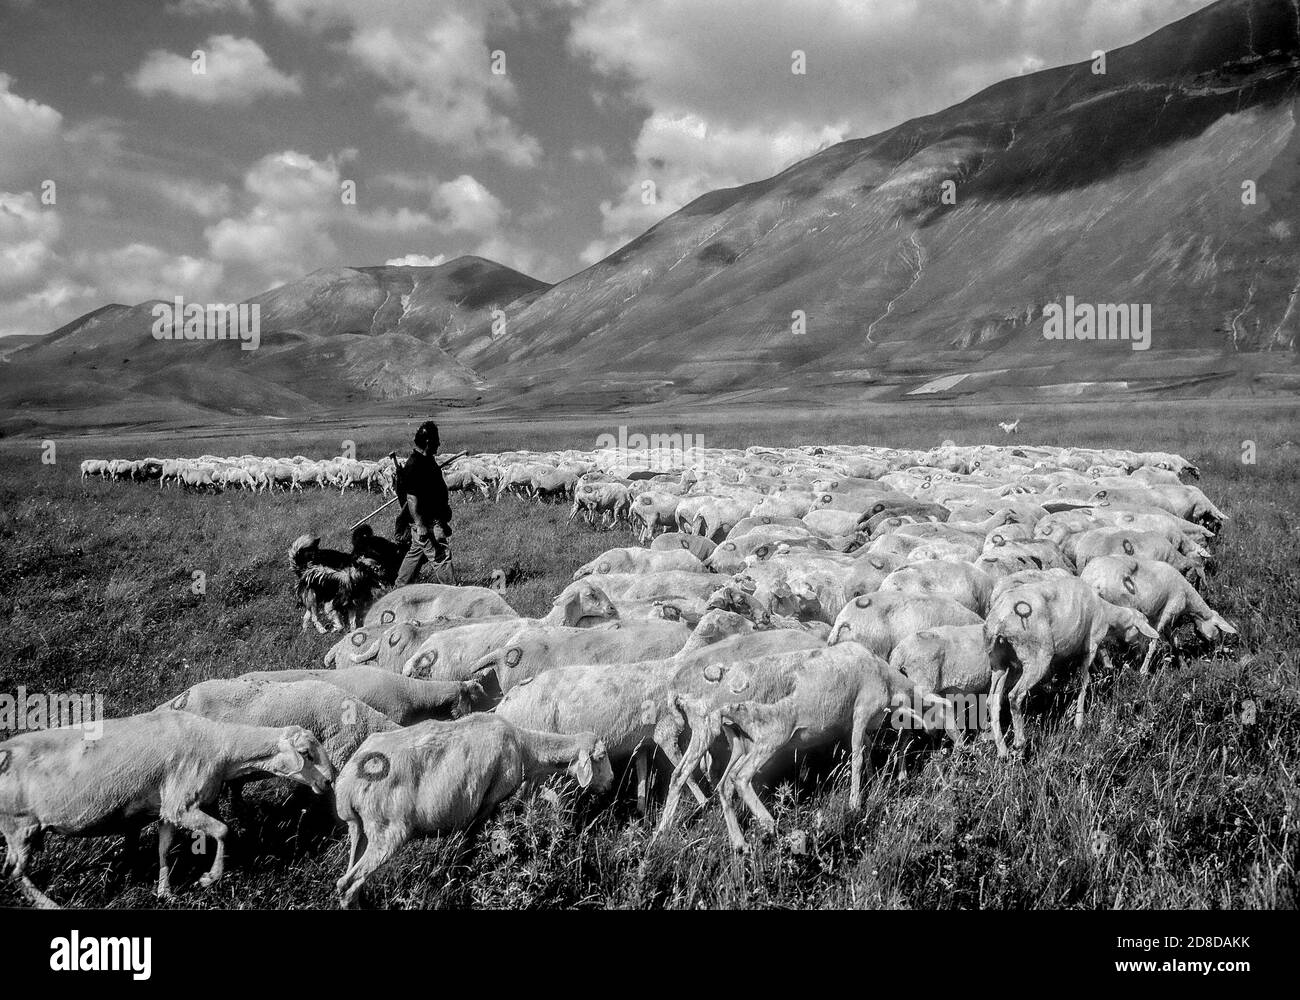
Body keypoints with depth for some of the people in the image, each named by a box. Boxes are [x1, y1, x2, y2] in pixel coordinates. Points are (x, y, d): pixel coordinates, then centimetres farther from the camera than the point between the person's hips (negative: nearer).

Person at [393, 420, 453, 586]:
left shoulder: (428, 459, 10)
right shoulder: (414, 465, -21)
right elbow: (411, 499, -22)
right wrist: (420, 526, -24)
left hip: (433, 518, 10)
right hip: (425, 522, -10)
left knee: (415, 554, 18)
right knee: (440, 558, -6)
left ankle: (399, 588, 29)